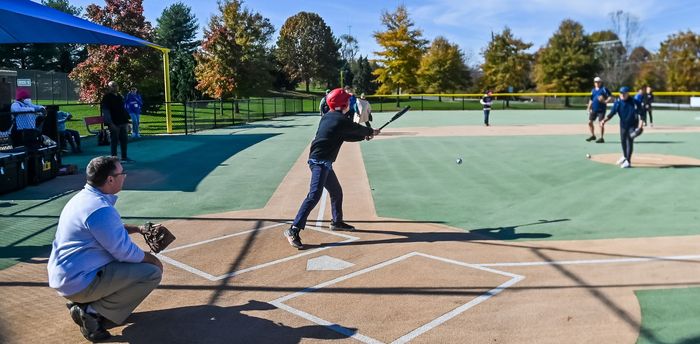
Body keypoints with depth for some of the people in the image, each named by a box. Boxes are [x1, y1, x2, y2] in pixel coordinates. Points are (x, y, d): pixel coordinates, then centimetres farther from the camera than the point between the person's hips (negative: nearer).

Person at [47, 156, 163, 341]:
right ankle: (92, 311, -8)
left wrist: (138, 229, 13)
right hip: (79, 283, -10)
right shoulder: (100, 209, -24)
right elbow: (126, 252, -20)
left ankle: (84, 303, 13)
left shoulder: (84, 196, 7)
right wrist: (152, 259, -2)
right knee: (152, 272, -12)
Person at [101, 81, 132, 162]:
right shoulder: (107, 97, -7)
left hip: (122, 122, 7)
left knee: (124, 140, 10)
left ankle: (124, 157, 19)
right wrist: (110, 123, -20)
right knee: (114, 141, -2)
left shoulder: (119, 96, 17)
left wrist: (127, 121, 17)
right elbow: (105, 111, -12)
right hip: (114, 123, -7)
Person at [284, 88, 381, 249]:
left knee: (337, 192, 21)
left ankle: (337, 222, 38)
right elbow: (358, 128, 4)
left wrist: (364, 136, 20)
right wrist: (371, 132, 23)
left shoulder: (328, 117, 13)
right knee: (314, 195, -18)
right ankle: (293, 230, -22)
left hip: (323, 162, 10)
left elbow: (346, 136, 24)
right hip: (320, 162, -10)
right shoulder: (342, 121, -13)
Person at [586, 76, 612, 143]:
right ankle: (593, 136, 25)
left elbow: (610, 98, -10)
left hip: (601, 109, -6)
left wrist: (605, 101, -27)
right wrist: (589, 108, 10)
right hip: (594, 109, 6)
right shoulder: (593, 90, 13)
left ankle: (601, 138, 3)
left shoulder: (604, 89, -5)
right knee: (590, 122, 7)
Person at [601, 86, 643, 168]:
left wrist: (641, 122, -33)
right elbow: (612, 113, -15)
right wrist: (605, 120, -30)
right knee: (623, 140, 17)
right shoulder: (618, 102, -10)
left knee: (630, 141, -11)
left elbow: (640, 112, -18)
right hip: (623, 124, 5)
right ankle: (625, 157, 41)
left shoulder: (634, 102, -19)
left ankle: (628, 161, -7)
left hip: (632, 125, -5)